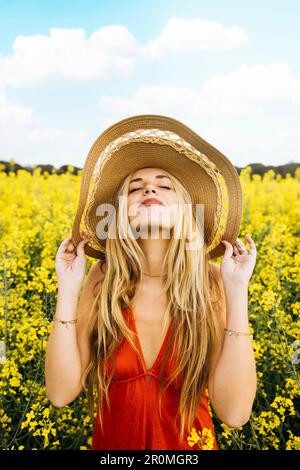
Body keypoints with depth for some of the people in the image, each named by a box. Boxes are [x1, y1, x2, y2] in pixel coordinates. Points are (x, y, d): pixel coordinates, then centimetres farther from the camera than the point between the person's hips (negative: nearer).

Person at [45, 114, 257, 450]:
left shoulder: (210, 283, -19)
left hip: (189, 446, -1)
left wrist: (237, 293, -28)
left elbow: (234, 413, -24)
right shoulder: (102, 279, -15)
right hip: (111, 445, 2)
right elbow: (61, 393, -16)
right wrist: (68, 291, -24)